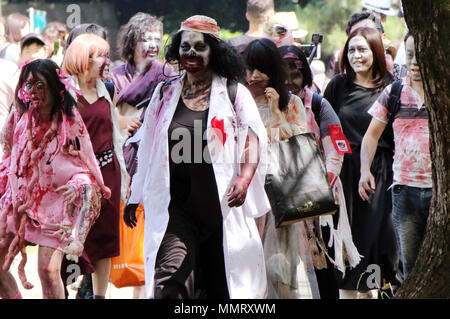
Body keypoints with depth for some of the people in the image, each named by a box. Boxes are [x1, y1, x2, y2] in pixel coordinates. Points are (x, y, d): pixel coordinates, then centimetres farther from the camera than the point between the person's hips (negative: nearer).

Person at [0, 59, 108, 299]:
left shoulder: (70, 122, -10)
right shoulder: (19, 116, 0)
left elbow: (85, 167, -3)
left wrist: (78, 185, -21)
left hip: (55, 204, -4)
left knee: (48, 271, -15)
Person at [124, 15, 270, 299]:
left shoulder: (233, 93, 6)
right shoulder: (166, 94, 14)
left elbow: (254, 139, 1)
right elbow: (148, 150, 20)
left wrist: (244, 179, -17)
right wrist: (135, 197, 19)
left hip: (223, 205, -1)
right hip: (176, 206, 1)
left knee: (221, 285, 5)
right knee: (170, 277, -18)